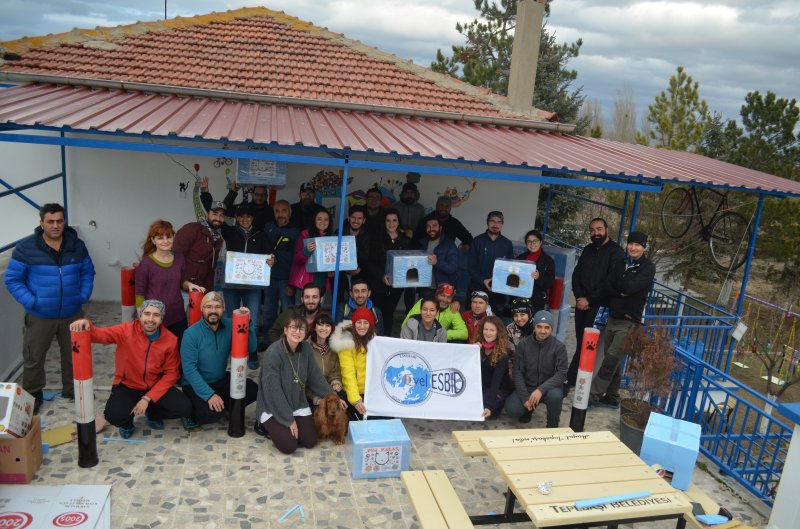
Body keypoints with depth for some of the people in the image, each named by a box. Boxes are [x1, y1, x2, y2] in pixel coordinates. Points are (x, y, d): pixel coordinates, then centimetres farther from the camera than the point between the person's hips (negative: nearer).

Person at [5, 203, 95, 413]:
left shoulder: (77, 245, 0)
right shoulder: (26, 247, -10)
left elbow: (88, 272, 12)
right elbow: (12, 279, -6)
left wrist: (84, 295, -1)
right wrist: (30, 301, -15)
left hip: (72, 314, 3)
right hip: (39, 316, -3)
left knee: (74, 355, 15)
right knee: (33, 358, 6)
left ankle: (72, 390, 34)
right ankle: (33, 396, 26)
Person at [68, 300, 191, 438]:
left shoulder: (171, 340, -13)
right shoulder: (126, 330, -15)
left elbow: (171, 373, -8)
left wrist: (147, 398, -16)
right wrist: (86, 326, -53)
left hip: (156, 387, 1)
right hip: (127, 386, -1)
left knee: (184, 408, -20)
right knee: (114, 415, -31)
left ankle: (153, 413, 15)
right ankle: (127, 420, 11)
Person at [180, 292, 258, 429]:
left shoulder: (229, 326, -7)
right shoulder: (191, 334, -18)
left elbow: (251, 347, -14)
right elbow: (189, 369, -22)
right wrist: (209, 395, -29)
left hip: (222, 380, 5)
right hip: (195, 385, -5)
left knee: (253, 390, -13)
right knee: (213, 412, -28)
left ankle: (225, 407, 9)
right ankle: (190, 414, 3)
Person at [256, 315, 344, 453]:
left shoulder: (306, 348, -5)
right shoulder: (273, 352, -24)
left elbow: (315, 377, 6)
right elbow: (273, 390, -23)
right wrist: (289, 420, -20)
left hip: (298, 404, 6)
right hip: (273, 407, -6)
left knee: (310, 442, -6)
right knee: (289, 446, -16)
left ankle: (282, 428, 22)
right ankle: (266, 425, 13)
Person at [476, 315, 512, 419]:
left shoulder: (502, 354, -19)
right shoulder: (477, 346, -3)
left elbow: (496, 381, -26)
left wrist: (489, 406, -35)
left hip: (499, 390, -5)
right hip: (480, 386, 5)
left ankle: (495, 408, 2)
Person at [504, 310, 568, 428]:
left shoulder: (559, 347, -10)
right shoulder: (523, 345, -6)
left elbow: (562, 373, -16)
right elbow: (517, 372, -6)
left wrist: (541, 390, -30)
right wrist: (525, 398, -17)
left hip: (549, 388, -1)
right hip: (527, 387, 1)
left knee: (555, 395, -36)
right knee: (511, 409, -23)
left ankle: (552, 425, -5)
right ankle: (529, 409, 14)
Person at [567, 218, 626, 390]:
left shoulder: (616, 252, -5)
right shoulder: (587, 249, 15)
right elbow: (576, 274, 13)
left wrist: (589, 300, -13)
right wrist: (579, 297, -3)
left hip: (600, 306, -6)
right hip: (582, 303, 6)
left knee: (586, 344, -7)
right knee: (580, 342, 5)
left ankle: (571, 379, -3)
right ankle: (578, 379, 11)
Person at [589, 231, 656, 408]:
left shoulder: (648, 267, -5)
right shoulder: (619, 263, 10)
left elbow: (629, 287, -18)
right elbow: (608, 288, 2)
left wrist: (617, 285, 0)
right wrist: (622, 292, -14)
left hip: (629, 322, -5)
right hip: (612, 318, 6)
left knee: (610, 361, -10)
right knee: (612, 361, 11)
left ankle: (593, 395, -6)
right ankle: (611, 397, 22)